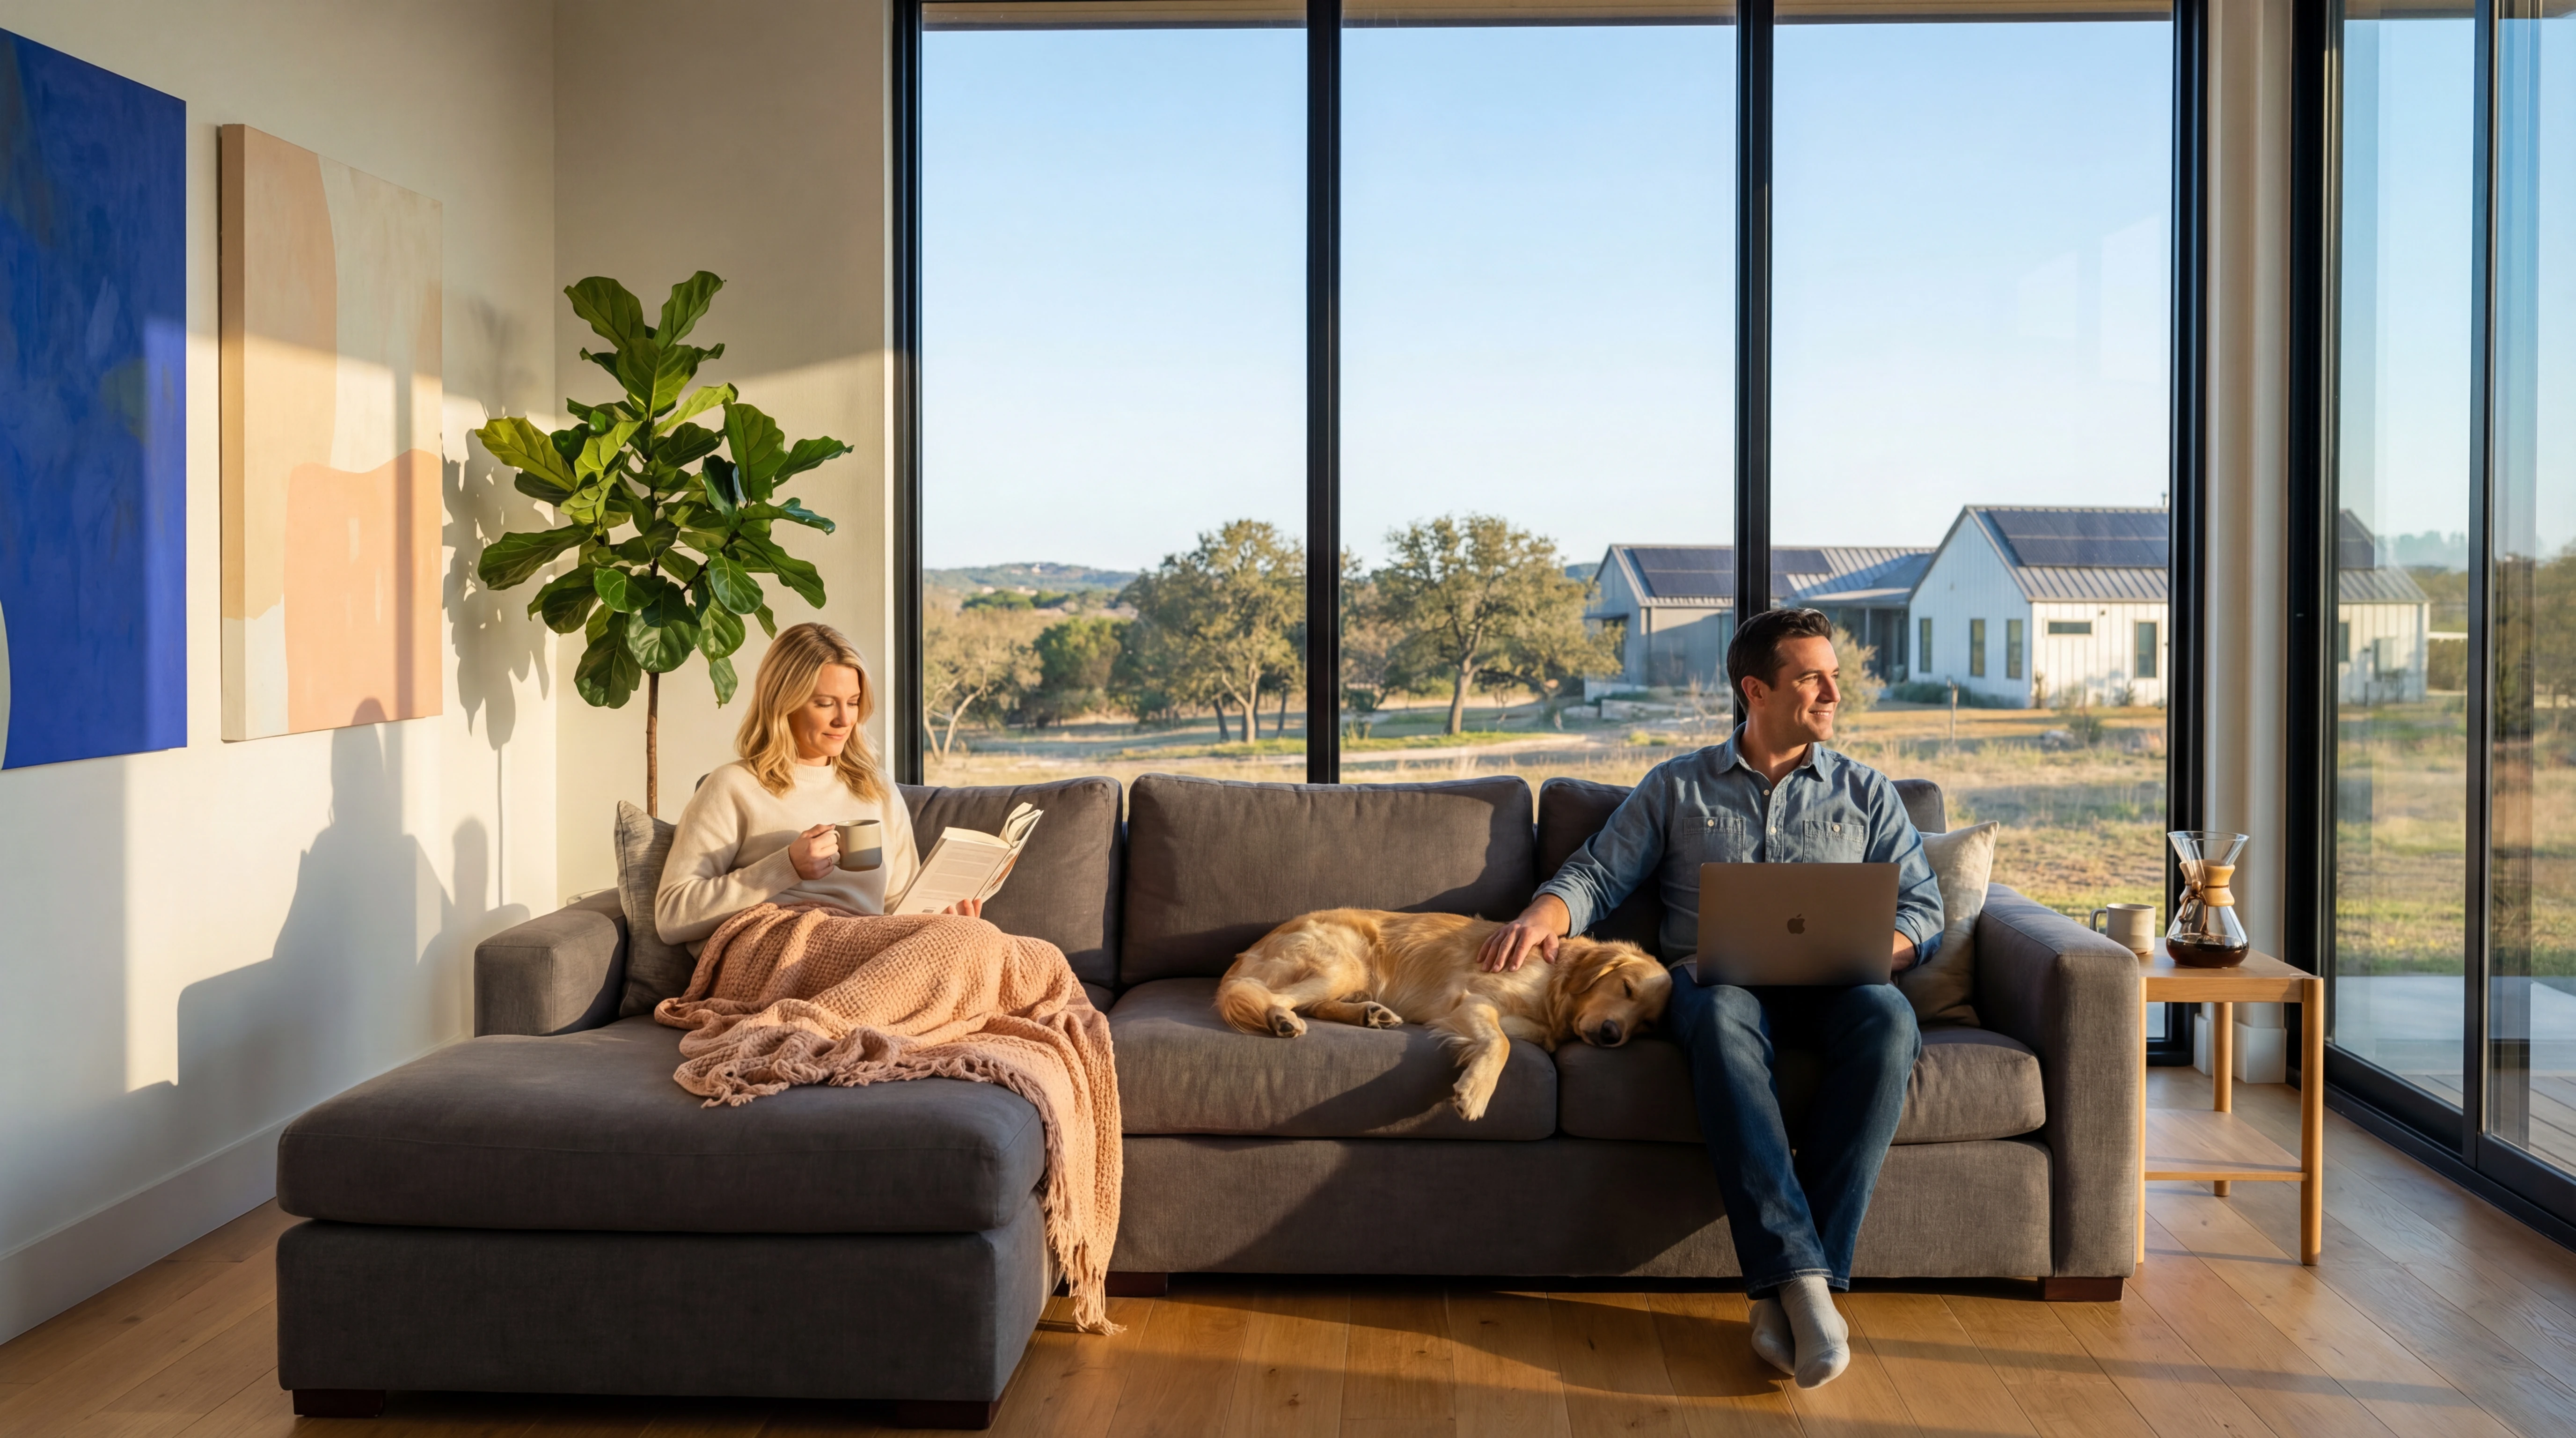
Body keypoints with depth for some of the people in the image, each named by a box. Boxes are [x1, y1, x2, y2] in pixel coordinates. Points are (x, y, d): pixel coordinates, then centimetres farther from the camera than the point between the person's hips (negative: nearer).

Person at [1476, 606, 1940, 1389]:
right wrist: (1544, 914, -11)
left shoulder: (1866, 792, 21)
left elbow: (1922, 909, 13)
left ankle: (1785, 1286, -38)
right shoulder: (1676, 787, 19)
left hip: (1831, 984, 1)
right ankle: (1801, 1278, -48)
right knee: (1722, 1019, -40)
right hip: (1718, 976, -1)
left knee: (1888, 1019, -37)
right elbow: (1597, 874, 13)